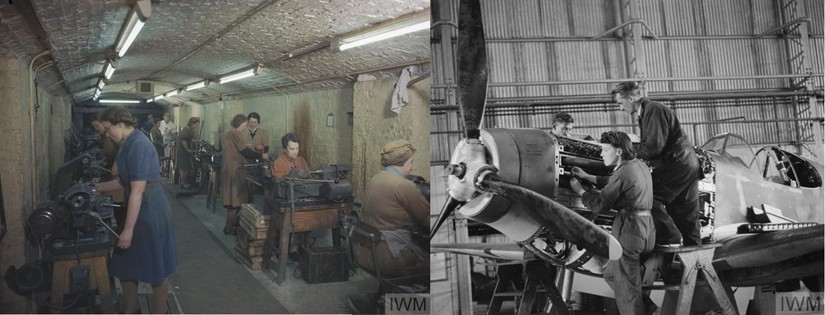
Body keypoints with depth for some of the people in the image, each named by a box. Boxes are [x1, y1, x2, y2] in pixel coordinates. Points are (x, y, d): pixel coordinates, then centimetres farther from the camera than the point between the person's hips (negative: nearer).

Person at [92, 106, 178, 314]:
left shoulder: (138, 145, -22)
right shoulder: (129, 143, 10)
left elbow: (137, 191, -25)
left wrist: (129, 229, -23)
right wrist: (96, 188, 19)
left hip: (150, 210, -10)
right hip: (140, 208, 10)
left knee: (156, 266, 6)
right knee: (126, 263, 19)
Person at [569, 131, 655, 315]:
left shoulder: (623, 173, -16)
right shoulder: (641, 165, 12)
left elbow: (600, 206, -13)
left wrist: (580, 191, 0)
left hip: (629, 227, -9)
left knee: (626, 287, 1)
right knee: (611, 274, 22)